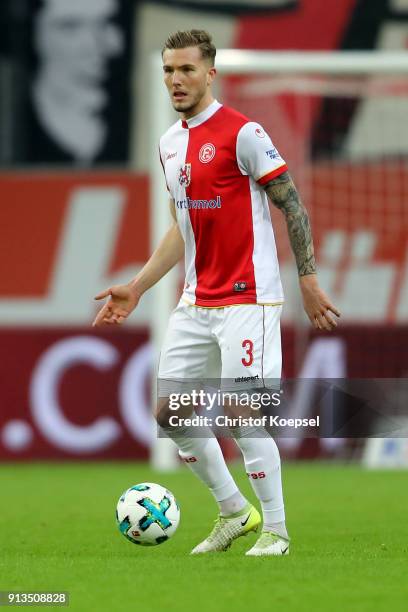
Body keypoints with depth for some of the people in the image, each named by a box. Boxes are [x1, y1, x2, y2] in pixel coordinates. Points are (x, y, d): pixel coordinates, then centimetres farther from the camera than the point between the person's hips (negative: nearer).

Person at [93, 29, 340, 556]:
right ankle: (234, 512, 20)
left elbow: (292, 206, -9)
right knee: (169, 412, 6)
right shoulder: (170, 142, 12)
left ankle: (275, 531, 2)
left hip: (247, 299, -8)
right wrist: (136, 289, 18)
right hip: (195, 302, 8)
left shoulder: (242, 133, -11)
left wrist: (308, 282, -13)